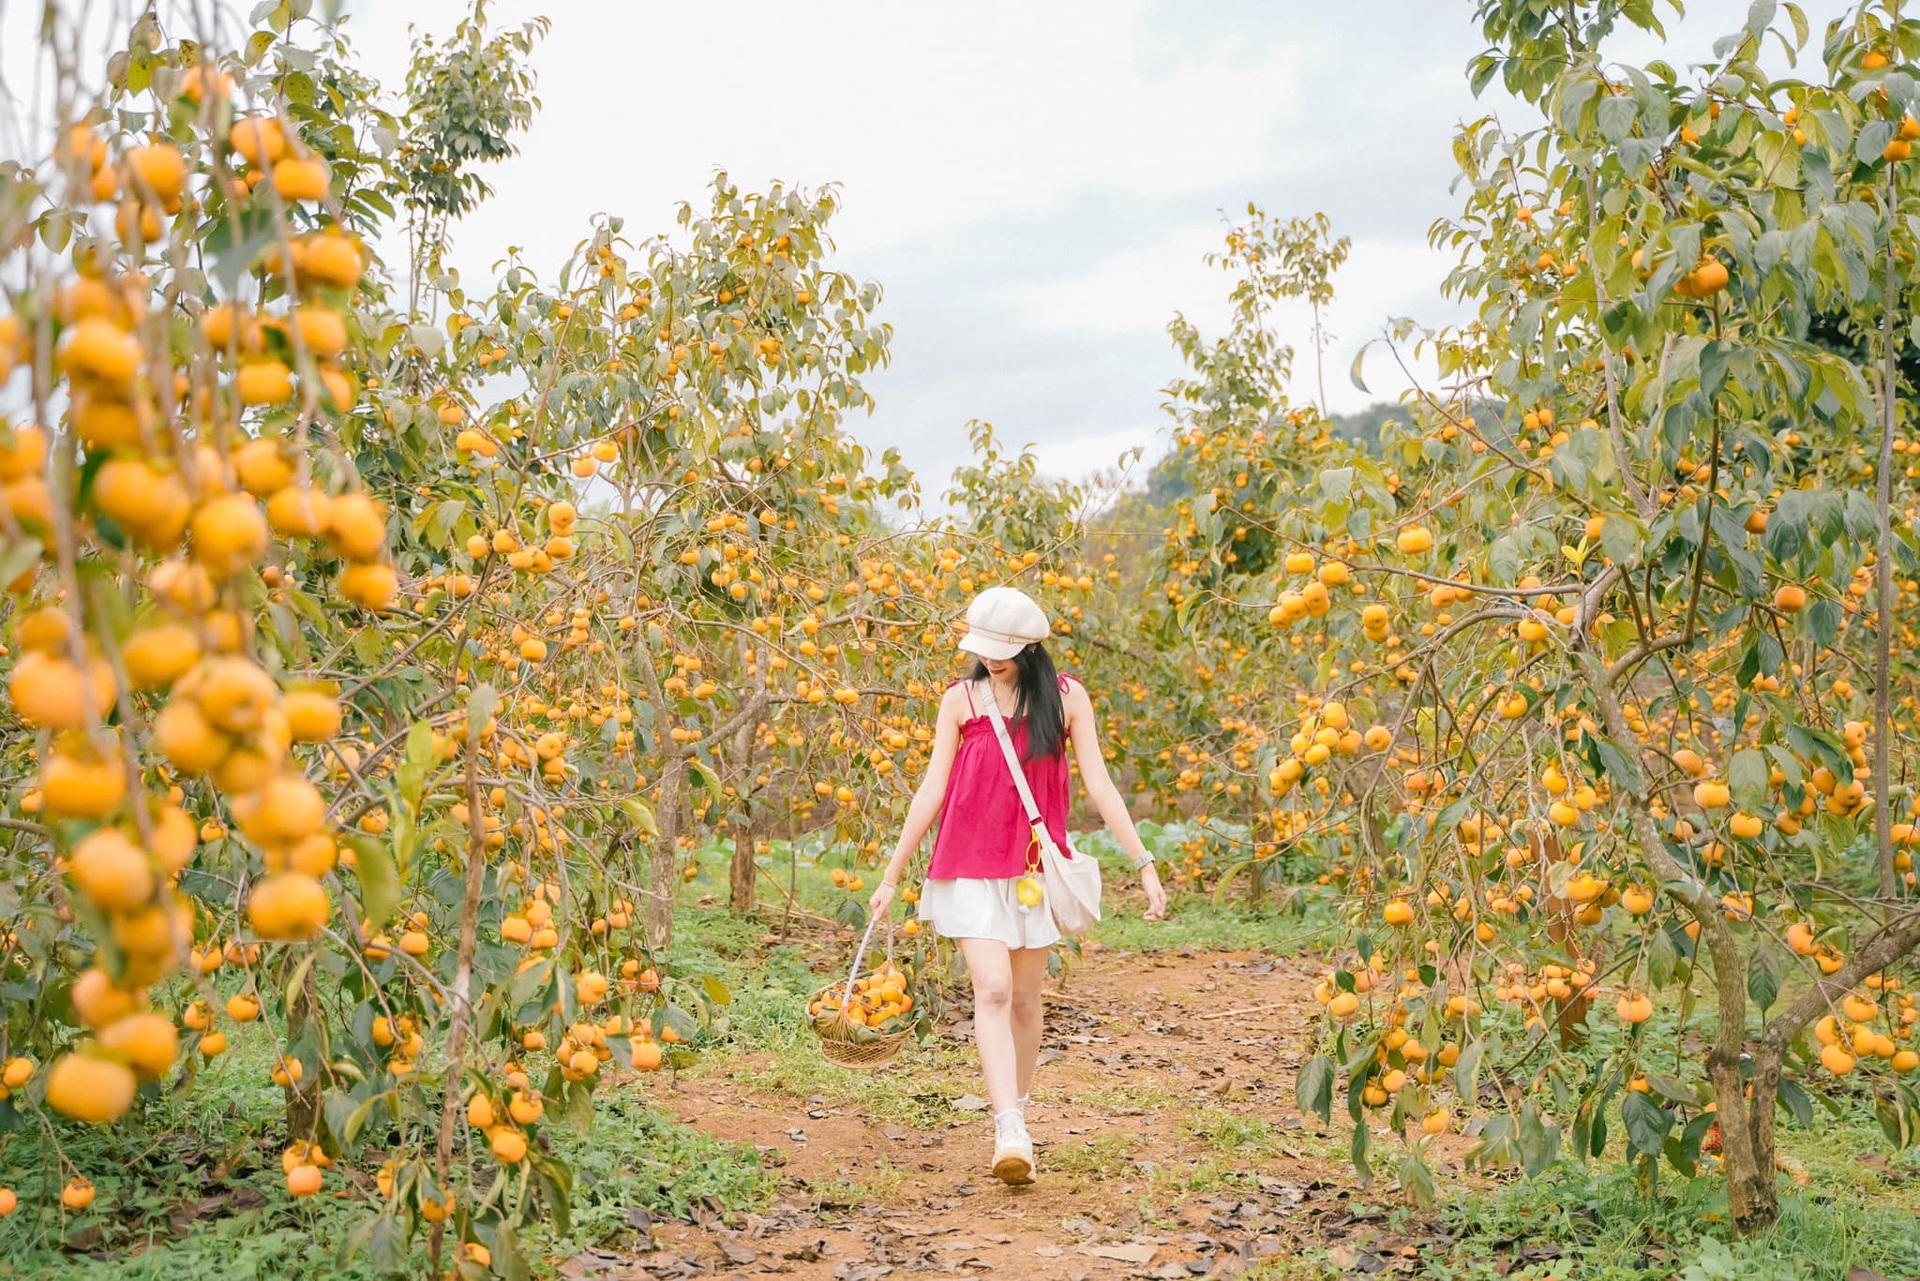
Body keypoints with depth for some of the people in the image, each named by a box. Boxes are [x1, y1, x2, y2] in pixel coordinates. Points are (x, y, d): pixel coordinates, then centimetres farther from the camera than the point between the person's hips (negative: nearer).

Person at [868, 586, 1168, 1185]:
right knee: (992, 991, -14)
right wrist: (892, 874, 1)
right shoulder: (960, 699, 1)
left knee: (1025, 1000, 8)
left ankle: (1016, 1118, 25)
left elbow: (1099, 785, 0)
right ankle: (1010, 1134, -20)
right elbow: (931, 791, 2)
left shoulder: (1065, 697, 1)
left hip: (1035, 867, 1)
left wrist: (1144, 863, -7)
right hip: (972, 868, -1)